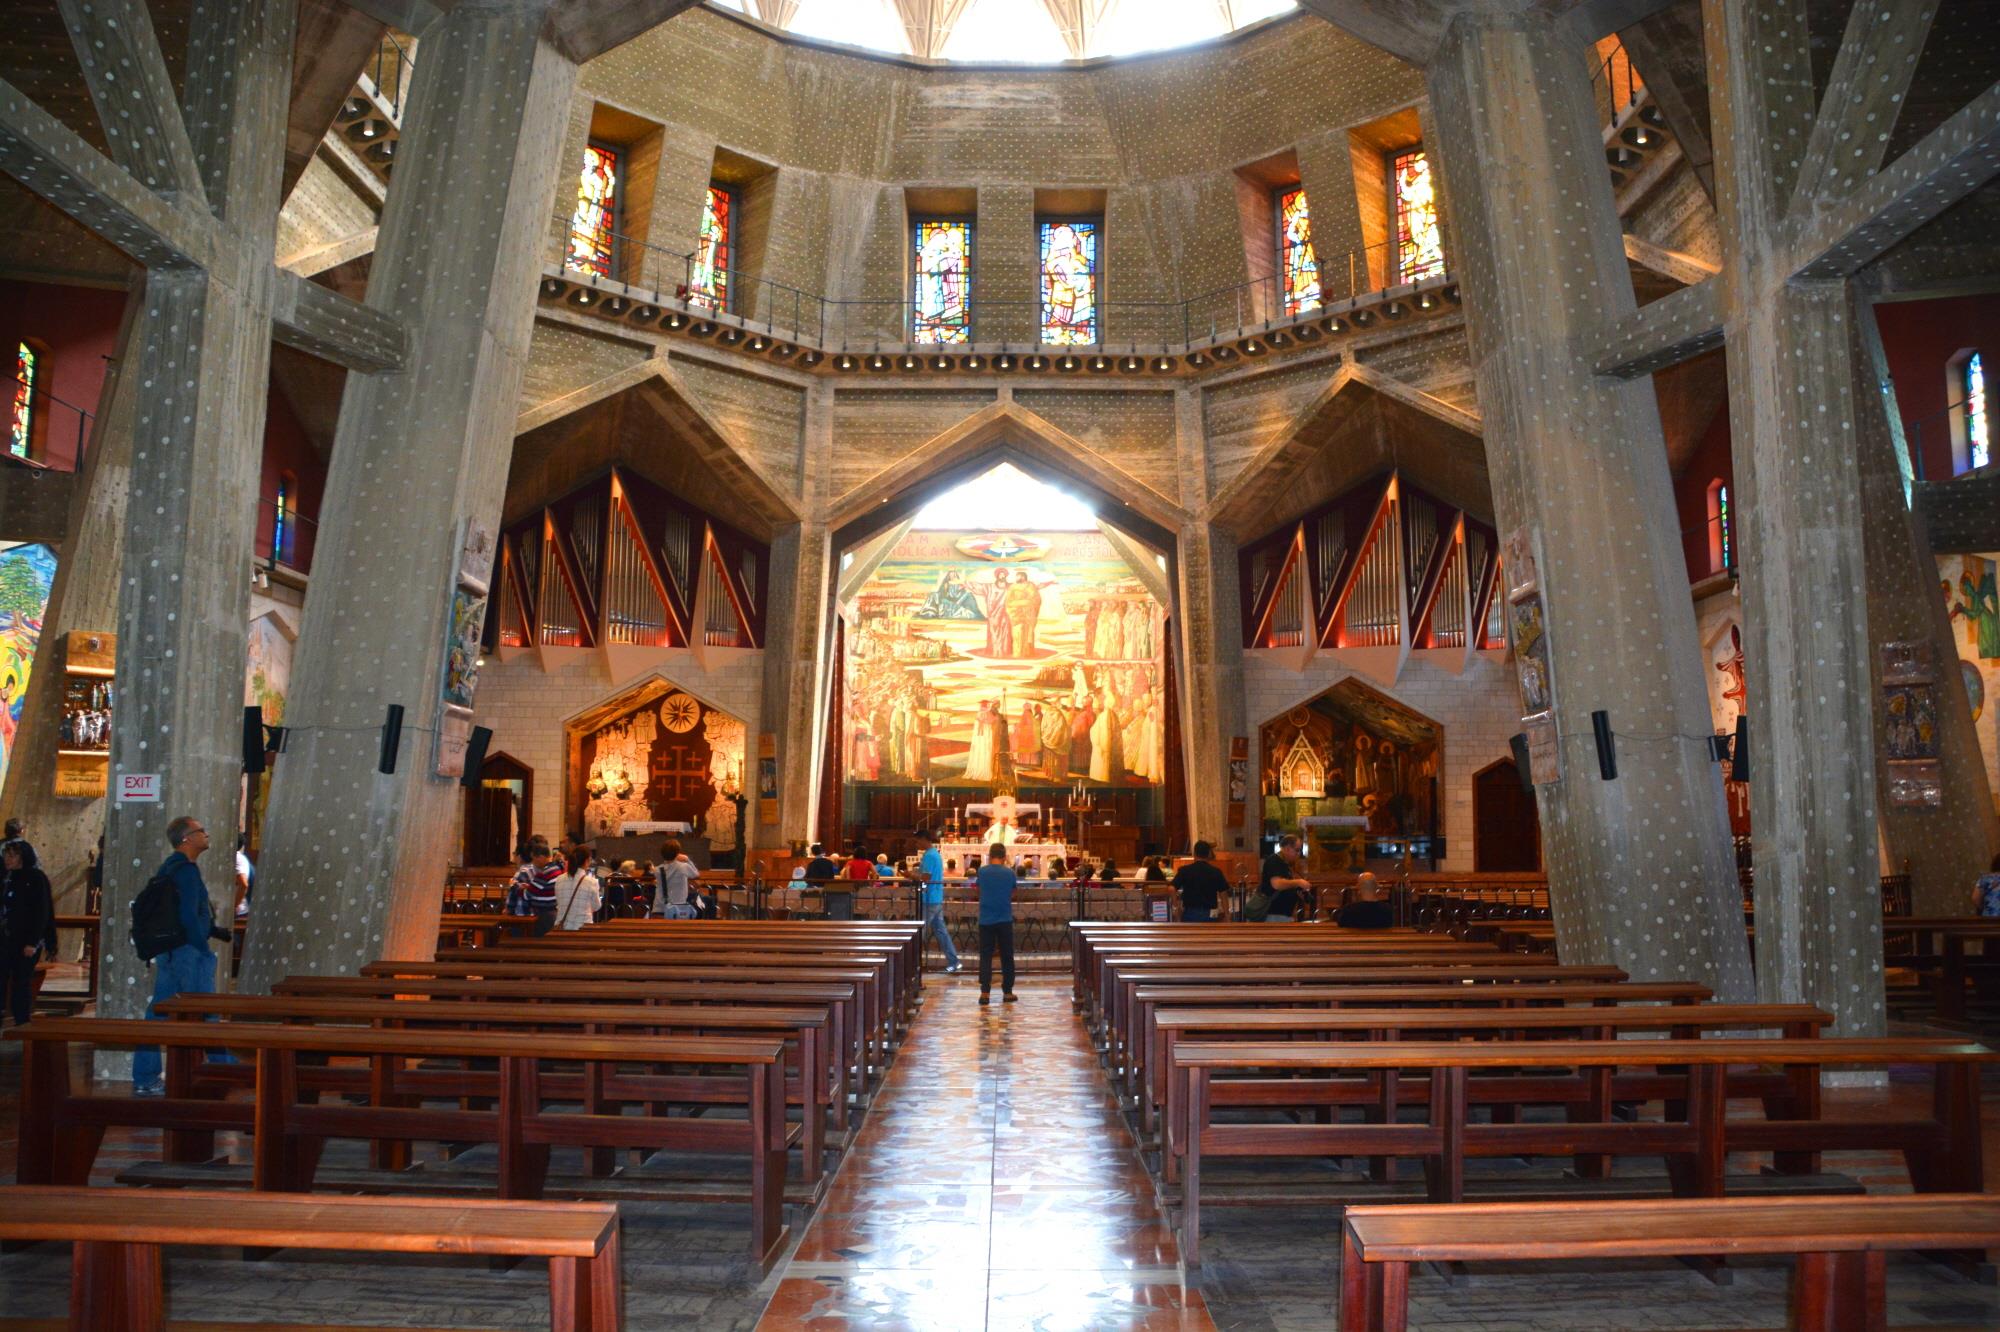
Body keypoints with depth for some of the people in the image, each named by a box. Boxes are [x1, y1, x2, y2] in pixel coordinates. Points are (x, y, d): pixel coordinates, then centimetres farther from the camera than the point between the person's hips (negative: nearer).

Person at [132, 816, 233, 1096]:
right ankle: (224, 1070, 7)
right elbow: (189, 917, -22)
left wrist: (212, 930, 18)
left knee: (158, 1012, 10)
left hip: (166, 951, 9)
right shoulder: (186, 870, -16)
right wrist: (204, 949, -15)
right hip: (187, 951, -9)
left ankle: (145, 1079, 14)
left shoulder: (167, 868, 15)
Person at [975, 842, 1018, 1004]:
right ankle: (1007, 992, 13)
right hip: (1005, 920, -1)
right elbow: (1013, 894, 9)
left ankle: (985, 992, -2)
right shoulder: (1009, 873, -4)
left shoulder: (982, 871, -1)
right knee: (1006, 957, 9)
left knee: (985, 956, 4)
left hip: (986, 920, 1)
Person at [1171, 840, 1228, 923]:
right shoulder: (1216, 872, -2)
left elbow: (1172, 889, -13)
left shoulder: (1184, 870, -4)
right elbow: (1223, 895, 0)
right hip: (1209, 915, 0)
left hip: (1189, 913, 0)